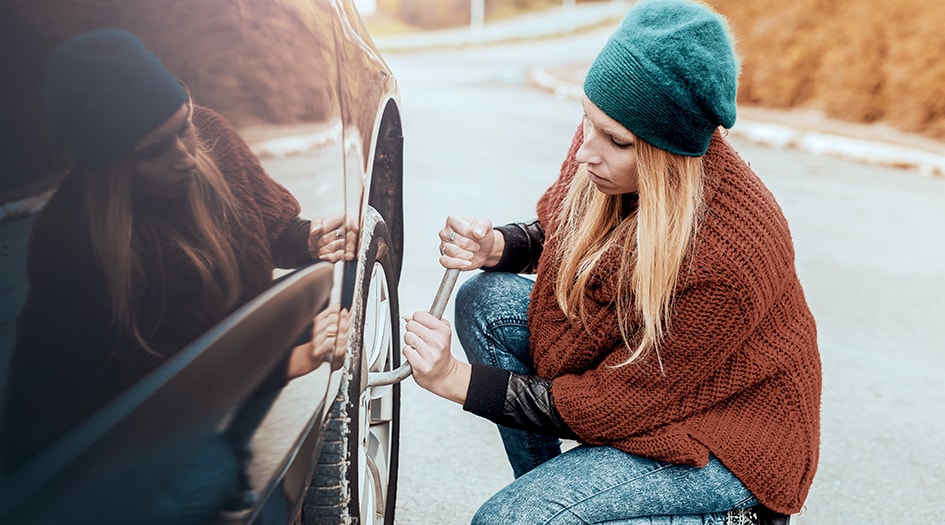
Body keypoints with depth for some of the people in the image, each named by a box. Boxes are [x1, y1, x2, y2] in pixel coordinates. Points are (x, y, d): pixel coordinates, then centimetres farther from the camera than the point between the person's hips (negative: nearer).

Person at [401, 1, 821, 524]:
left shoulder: (724, 257, -35)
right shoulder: (603, 144, -15)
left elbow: (614, 403, -25)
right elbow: (559, 233, 7)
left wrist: (456, 380, -24)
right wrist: (497, 246, -16)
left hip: (727, 441, -7)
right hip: (634, 354, 7)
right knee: (487, 301, -11)